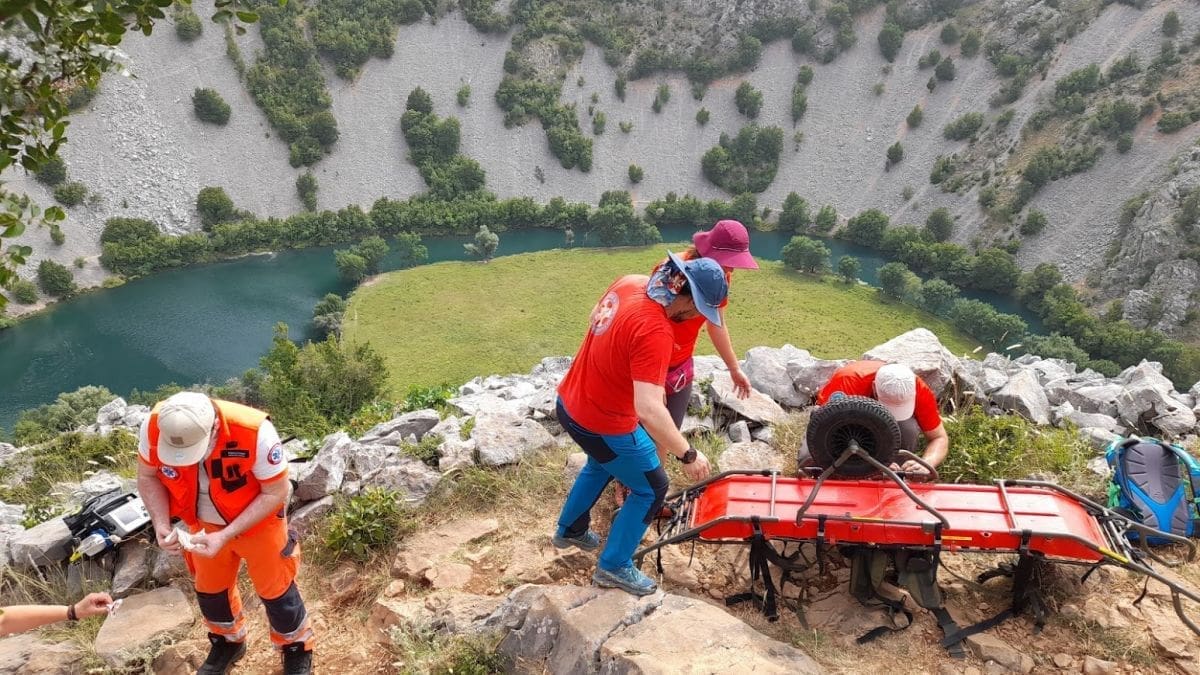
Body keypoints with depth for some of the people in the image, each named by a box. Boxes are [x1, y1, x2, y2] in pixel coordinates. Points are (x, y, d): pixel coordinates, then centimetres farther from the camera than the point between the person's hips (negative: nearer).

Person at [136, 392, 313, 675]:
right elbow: (147, 476, -7)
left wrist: (226, 535, -31)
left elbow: (275, 493, -26)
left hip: (258, 522, -4)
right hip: (203, 523, 4)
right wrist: (161, 524, -21)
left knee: (274, 589, 11)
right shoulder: (154, 427, -27)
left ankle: (297, 649, 38)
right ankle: (228, 642, 52)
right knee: (209, 588, 23)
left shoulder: (254, 431, -39)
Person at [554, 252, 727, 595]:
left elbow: (595, 315, 14)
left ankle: (570, 529, 54)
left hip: (570, 404, 9)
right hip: (604, 424, -9)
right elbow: (649, 410, -37)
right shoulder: (655, 331, -33)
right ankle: (614, 567, 25)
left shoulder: (629, 282, -7)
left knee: (602, 464, 35)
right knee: (652, 489, 12)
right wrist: (688, 454, -27)